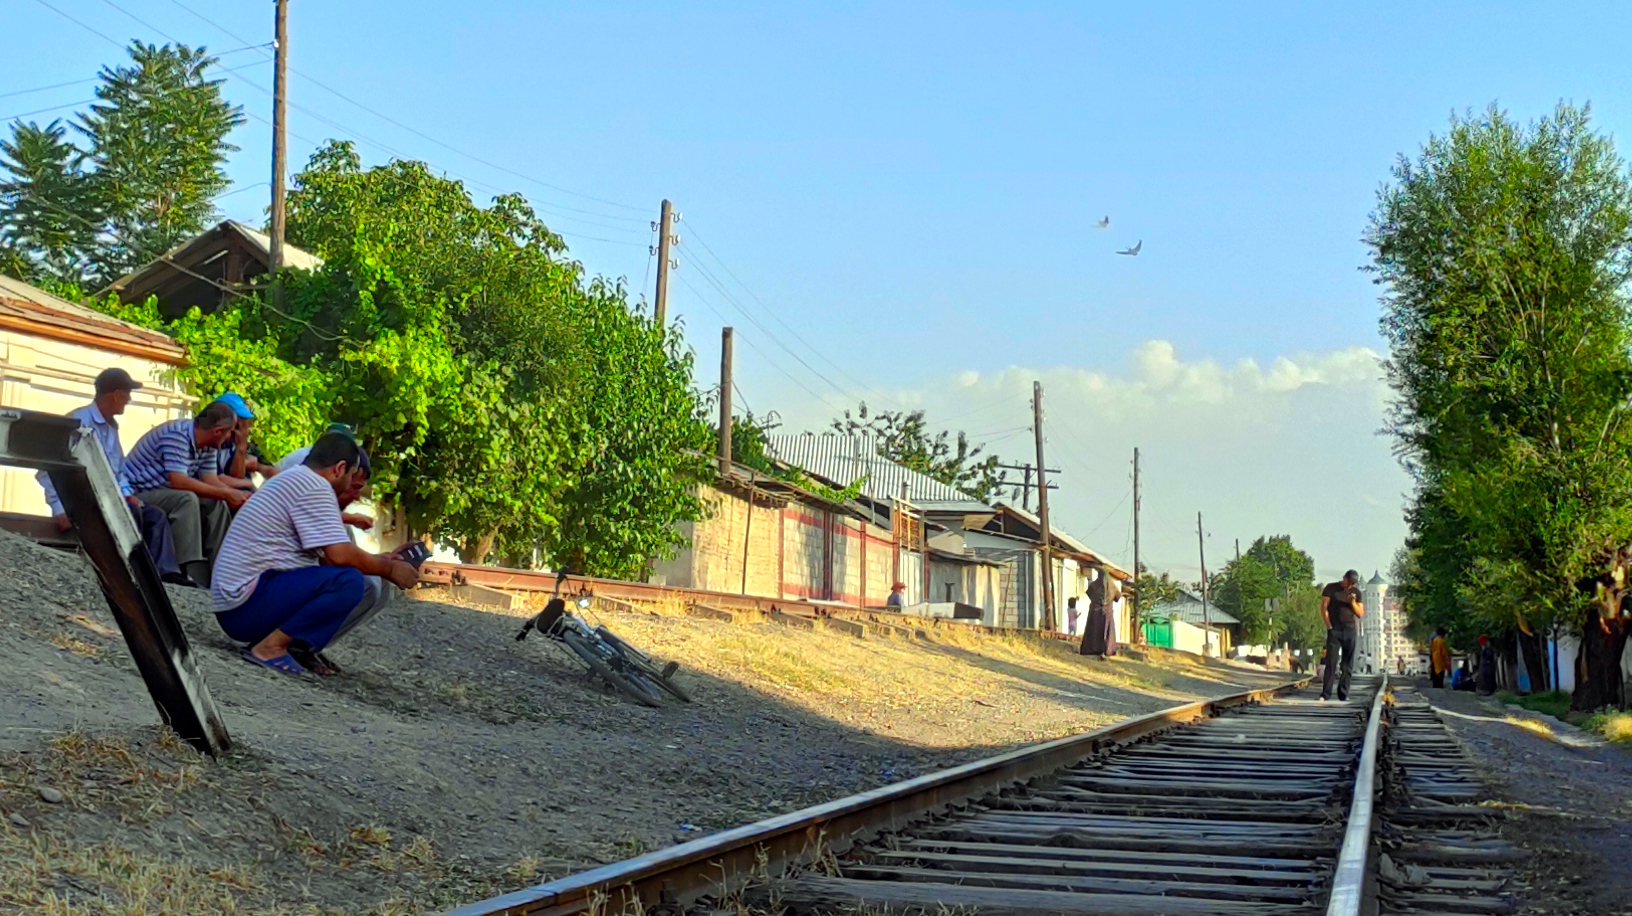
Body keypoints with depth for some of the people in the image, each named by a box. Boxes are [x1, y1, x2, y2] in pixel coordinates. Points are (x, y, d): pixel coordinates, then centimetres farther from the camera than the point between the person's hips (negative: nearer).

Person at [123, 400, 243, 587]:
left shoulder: (207, 445, 2)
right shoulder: (176, 435, -26)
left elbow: (210, 481, 0)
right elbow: (178, 481, -34)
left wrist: (238, 497, -16)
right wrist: (225, 493, -31)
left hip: (163, 492, 9)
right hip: (137, 495, -9)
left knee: (217, 504, -5)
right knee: (186, 499, -32)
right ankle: (193, 573, -35)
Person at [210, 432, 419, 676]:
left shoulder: (293, 481, 19)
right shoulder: (313, 485, -13)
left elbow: (326, 557, 21)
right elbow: (341, 556, -20)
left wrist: (380, 560, 18)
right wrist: (389, 569, -5)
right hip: (245, 606, -10)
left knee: (374, 590, 7)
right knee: (350, 581, -26)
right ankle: (270, 647, -17)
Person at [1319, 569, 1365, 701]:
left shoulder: (1356, 592, 13)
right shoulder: (1331, 588, 4)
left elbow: (1361, 613, 11)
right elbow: (1324, 608, 1)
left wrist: (1353, 602, -7)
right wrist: (1329, 626, -7)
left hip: (1350, 631, 3)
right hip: (1335, 630, -3)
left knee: (1347, 664, 3)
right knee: (1331, 662, -9)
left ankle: (1343, 693, 7)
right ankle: (1325, 694, -11)